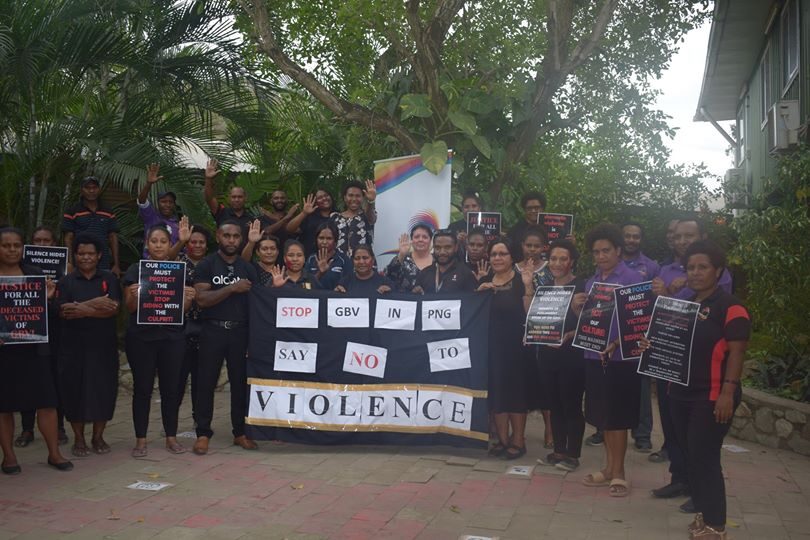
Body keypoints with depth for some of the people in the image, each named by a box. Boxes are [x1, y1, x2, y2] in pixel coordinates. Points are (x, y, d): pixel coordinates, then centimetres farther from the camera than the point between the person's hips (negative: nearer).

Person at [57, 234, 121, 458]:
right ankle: (79, 438, 14)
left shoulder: (109, 279, 6)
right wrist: (95, 303, -17)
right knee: (75, 389, 1)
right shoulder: (66, 282, 6)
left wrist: (85, 310, -17)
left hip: (104, 344, 0)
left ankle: (98, 436, 16)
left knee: (104, 388, 2)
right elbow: (63, 312, -9)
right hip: (74, 345, 0)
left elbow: (114, 308, -7)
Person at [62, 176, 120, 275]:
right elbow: (68, 239, 1)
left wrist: (116, 264, 5)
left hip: (104, 266, 2)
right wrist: (70, 265, -7)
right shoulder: (72, 212, 3)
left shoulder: (109, 213, 11)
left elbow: (113, 238, 11)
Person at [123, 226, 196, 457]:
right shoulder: (135, 270, 3)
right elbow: (130, 308, 0)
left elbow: (183, 308, 7)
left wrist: (189, 298, -14)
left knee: (171, 387, 5)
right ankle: (140, 440, 11)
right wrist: (133, 296, -20)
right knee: (142, 388, 3)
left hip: (172, 336, 2)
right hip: (141, 337, -2)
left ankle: (171, 437, 16)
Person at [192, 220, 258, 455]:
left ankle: (240, 432, 17)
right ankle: (203, 433, 11)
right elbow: (202, 299, -10)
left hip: (240, 331, 3)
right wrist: (232, 288, -15)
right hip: (213, 331, -2)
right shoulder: (206, 265, 1)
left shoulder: (247, 268, 10)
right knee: (206, 383, 1)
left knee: (241, 382, 6)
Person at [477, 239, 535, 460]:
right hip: (491, 346, 5)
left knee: (516, 390, 0)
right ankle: (502, 438, 18)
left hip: (515, 346, -5)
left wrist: (528, 287, -21)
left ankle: (518, 440, 9)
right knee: (496, 390, 7)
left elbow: (530, 312, -8)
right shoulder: (484, 282, 11)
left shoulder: (521, 281, -5)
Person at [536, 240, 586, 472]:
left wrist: (569, 336, -22)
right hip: (547, 353, 6)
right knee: (554, 404, 12)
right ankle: (558, 450, 21)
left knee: (571, 405, 0)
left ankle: (573, 454, 9)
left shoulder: (580, 287, -6)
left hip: (571, 355, -6)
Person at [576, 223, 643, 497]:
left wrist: (616, 343, -24)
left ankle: (618, 473, 11)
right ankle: (610, 468, 25)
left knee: (617, 418, 1)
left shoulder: (632, 279, -8)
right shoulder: (592, 282, 12)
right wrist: (577, 308, -5)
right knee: (603, 416, 13)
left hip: (621, 358, -6)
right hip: (594, 356, 6)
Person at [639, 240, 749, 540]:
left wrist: (728, 392, -24)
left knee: (705, 457, -5)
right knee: (691, 456, 12)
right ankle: (703, 515, 25)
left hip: (711, 396, -8)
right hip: (681, 392, 8)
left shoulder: (729, 306, -11)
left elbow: (736, 351, -17)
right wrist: (652, 345, 2)